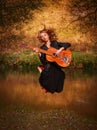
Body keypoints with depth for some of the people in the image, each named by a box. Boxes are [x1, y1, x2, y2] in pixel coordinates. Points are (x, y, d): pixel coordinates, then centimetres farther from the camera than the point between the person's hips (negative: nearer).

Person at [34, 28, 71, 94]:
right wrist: (39, 54, -16)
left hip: (57, 66, 0)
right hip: (48, 66, 0)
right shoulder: (42, 48, 7)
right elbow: (43, 62, -2)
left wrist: (60, 49, -15)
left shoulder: (55, 43, 5)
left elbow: (68, 44, -2)